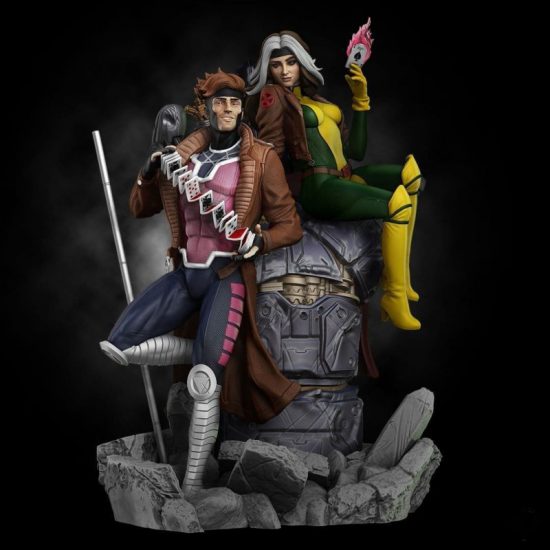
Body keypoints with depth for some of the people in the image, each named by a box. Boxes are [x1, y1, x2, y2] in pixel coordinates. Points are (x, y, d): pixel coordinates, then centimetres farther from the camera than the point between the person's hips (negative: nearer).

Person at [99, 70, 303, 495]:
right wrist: (153, 170, -4)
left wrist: (258, 241, -23)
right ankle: (212, 353, 7)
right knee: (118, 345, -8)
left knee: (204, 384, -15)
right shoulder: (186, 153, 10)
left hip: (228, 276, -5)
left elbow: (290, 225, -2)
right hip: (186, 272, 5)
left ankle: (193, 483, 1)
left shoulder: (261, 158, -2)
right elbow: (141, 208, 15)